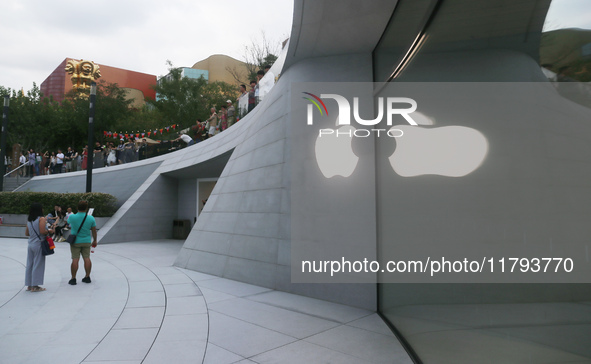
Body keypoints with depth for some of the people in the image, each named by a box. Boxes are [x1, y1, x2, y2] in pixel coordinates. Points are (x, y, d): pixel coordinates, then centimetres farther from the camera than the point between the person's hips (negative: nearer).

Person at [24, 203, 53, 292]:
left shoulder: (29, 220, 10)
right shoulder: (41, 219, -11)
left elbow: (26, 233, 14)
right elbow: (42, 231, -21)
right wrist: (49, 231, -3)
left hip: (30, 244, 7)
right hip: (39, 244, -7)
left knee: (30, 264, 11)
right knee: (38, 265, -1)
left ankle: (29, 285, 17)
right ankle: (35, 286, 3)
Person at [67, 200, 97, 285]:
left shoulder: (72, 217, -13)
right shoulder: (91, 218, -8)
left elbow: (68, 222, 12)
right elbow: (94, 231, 0)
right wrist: (95, 240, 13)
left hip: (75, 241, -1)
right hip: (87, 241, 2)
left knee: (75, 259, 0)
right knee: (87, 258, 6)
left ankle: (73, 278, 4)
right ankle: (87, 277, 11)